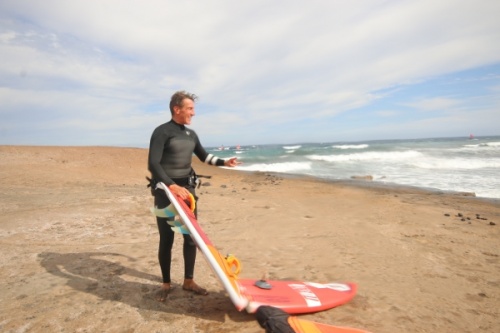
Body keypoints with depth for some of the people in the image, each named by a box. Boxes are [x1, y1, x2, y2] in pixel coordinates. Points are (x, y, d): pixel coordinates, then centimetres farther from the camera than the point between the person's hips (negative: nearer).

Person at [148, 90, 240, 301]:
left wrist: (224, 162, 16)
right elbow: (153, 164, -20)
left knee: (191, 236, 8)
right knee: (167, 239, 2)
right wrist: (171, 186, -29)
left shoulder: (191, 134, 11)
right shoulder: (162, 132, -11)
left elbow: (203, 156, 25)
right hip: (166, 191, -6)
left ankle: (188, 281, 22)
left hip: (187, 188, 7)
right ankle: (166, 283, 20)